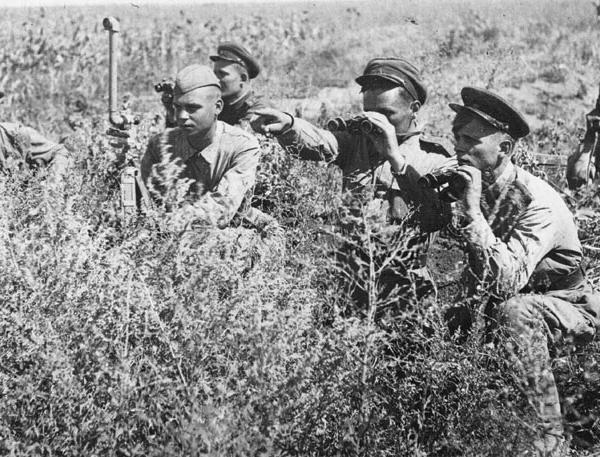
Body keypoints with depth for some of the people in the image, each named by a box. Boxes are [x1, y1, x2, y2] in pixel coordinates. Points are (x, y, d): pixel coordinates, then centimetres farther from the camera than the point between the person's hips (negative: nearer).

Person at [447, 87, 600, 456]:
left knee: (513, 311, -37)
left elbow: (504, 281, -39)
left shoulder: (539, 202, -27)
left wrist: (472, 211, -41)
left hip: (569, 308, -7)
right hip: (499, 304, 7)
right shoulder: (469, 187, -6)